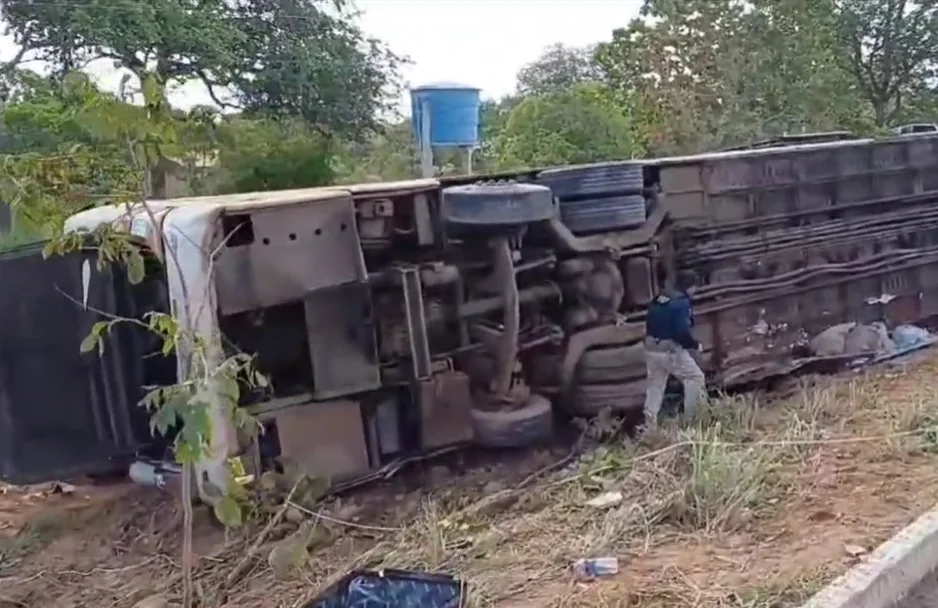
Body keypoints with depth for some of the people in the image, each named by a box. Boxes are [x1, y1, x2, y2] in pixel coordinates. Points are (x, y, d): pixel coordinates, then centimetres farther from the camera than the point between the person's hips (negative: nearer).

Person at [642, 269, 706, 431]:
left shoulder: (658, 299, 11)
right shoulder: (682, 302, -14)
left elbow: (650, 324, 17)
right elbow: (682, 332, -20)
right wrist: (695, 345, -4)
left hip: (651, 348, 8)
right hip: (670, 350, -8)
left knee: (655, 386, 15)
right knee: (695, 377, 7)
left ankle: (649, 426, 15)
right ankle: (691, 418, 7)